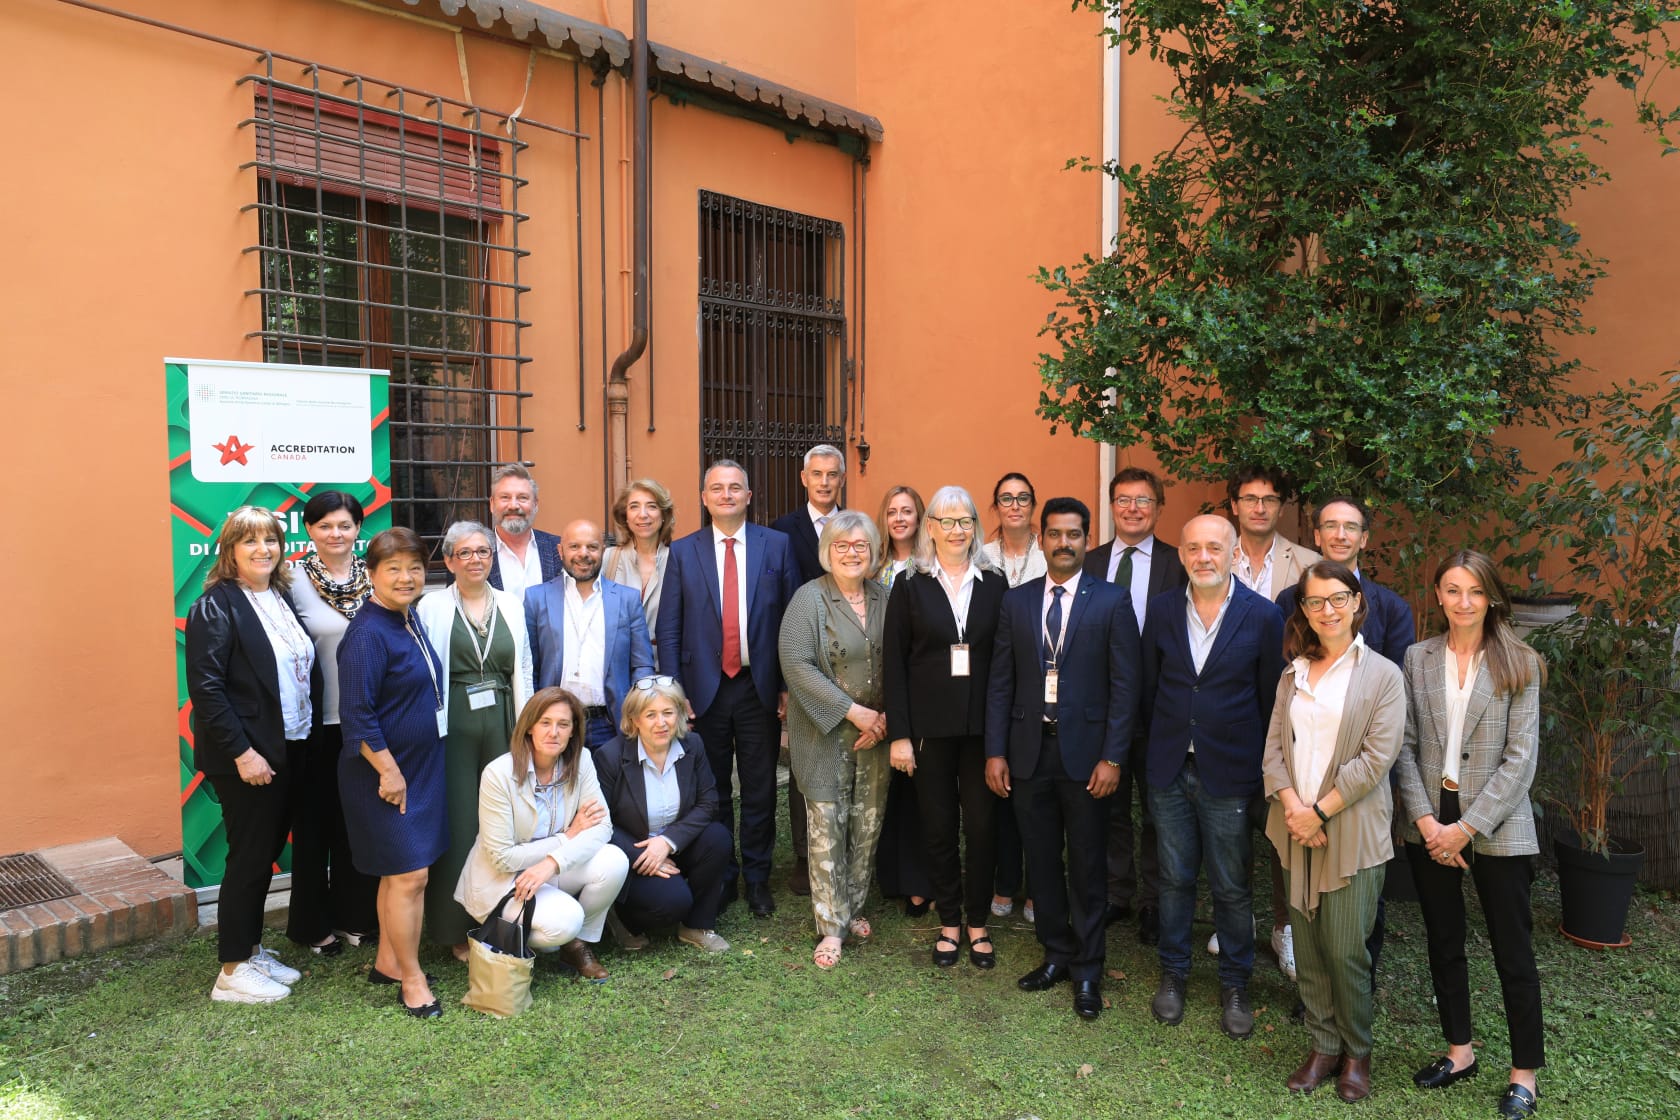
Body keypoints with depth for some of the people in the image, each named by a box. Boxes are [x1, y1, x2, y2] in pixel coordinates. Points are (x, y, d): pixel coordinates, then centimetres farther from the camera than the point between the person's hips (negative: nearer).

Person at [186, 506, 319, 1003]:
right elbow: (205, 688, -18)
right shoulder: (216, 607, -13)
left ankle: (252, 949, 30)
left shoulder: (283, 598, 9)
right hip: (245, 757, -7)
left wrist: (307, 734, 7)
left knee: (267, 852, 16)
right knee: (249, 857, 2)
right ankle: (232, 971, 17)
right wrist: (242, 752, -20)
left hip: (288, 750, 7)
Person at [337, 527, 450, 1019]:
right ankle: (412, 981, 11)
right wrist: (388, 770, -19)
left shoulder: (409, 620, 7)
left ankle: (388, 962, 31)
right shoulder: (367, 632, -20)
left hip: (420, 766, 9)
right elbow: (356, 713, -22)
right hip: (385, 772, -9)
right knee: (409, 875, -2)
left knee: (399, 872, 17)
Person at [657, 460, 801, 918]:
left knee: (760, 790, 8)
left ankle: (758, 879, 23)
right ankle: (720, 877, 26)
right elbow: (669, 629, 2)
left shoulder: (777, 545, 2)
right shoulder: (683, 552, 3)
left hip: (759, 688, 0)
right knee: (712, 790, 11)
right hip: (705, 689, 1)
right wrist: (674, 691, -4)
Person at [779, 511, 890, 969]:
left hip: (876, 730, 4)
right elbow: (796, 664, -15)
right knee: (827, 826, -1)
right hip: (826, 734, -4)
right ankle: (831, 926, 10)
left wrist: (885, 717, -7)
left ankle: (854, 908, 28)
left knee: (868, 824, 9)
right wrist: (851, 711, -16)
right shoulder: (810, 598, -8)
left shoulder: (884, 599, 5)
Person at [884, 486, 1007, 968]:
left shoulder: (994, 584, 5)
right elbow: (894, 662, -1)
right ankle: (949, 922, 25)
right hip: (930, 725, -1)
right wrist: (899, 733, -7)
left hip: (982, 725, 1)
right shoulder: (909, 585, 1)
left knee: (982, 825, 5)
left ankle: (979, 922, 23)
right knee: (938, 827, 8)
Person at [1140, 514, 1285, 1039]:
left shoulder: (1263, 616, -8)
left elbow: (1269, 698, -2)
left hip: (1229, 775, -2)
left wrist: (1256, 763, 1)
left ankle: (1234, 984, 28)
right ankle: (1173, 972, 32)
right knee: (1174, 878, 14)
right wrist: (1163, 744, 10)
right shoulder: (1161, 610, -1)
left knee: (1232, 887, 9)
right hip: (1170, 769, 2)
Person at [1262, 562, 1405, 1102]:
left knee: (1346, 951, 0)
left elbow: (1377, 756, -11)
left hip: (1351, 832, -4)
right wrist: (1291, 806, -10)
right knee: (1308, 947, 10)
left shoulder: (1382, 674, -4)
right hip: (1295, 828, 4)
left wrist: (1319, 811, -14)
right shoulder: (1293, 676, 11)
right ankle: (1323, 1044, 25)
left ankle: (1356, 1052, 21)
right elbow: (1274, 748, 6)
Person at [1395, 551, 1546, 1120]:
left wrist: (1467, 827, -13)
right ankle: (1459, 1051, 30)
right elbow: (1405, 746, 1)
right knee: (1443, 942, 14)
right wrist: (1426, 819, -9)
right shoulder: (1418, 658, 3)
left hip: (1496, 826, -3)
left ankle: (1524, 1073, 21)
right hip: (1430, 824, 3)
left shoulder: (1518, 664, -4)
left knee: (1513, 950, 6)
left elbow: (1521, 757, -9)